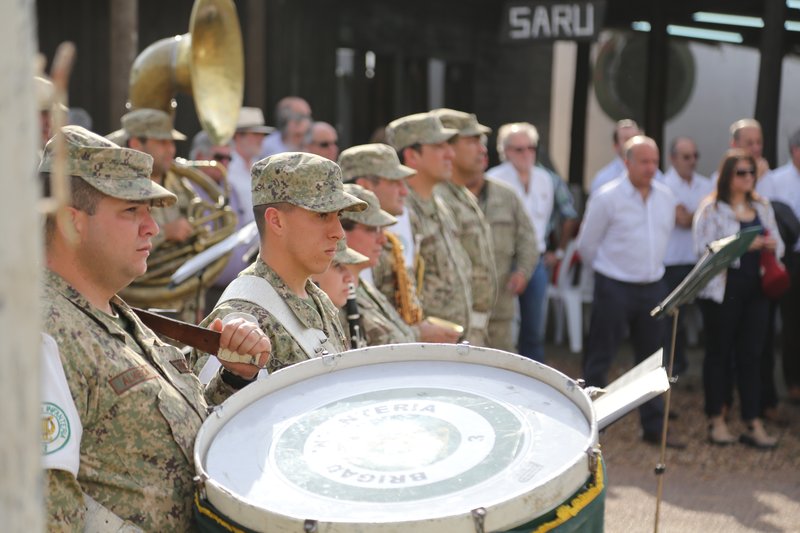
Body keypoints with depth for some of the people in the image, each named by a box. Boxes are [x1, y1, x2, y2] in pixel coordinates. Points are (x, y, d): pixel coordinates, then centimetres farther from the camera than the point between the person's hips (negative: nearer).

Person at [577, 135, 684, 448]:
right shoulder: (607, 198, -10)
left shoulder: (666, 198, 6)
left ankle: (654, 427, 21)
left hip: (653, 286, 5)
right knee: (600, 359, 2)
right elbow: (586, 245, -2)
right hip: (614, 287, -5)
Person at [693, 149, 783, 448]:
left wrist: (771, 246, -6)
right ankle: (716, 421, 18)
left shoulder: (762, 208, 14)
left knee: (752, 355, 5)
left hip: (756, 290, 5)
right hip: (722, 291, -5)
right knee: (719, 353, 6)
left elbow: (778, 245, 18)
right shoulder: (711, 209, -4)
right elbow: (703, 249, -14)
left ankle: (753, 424, 10)